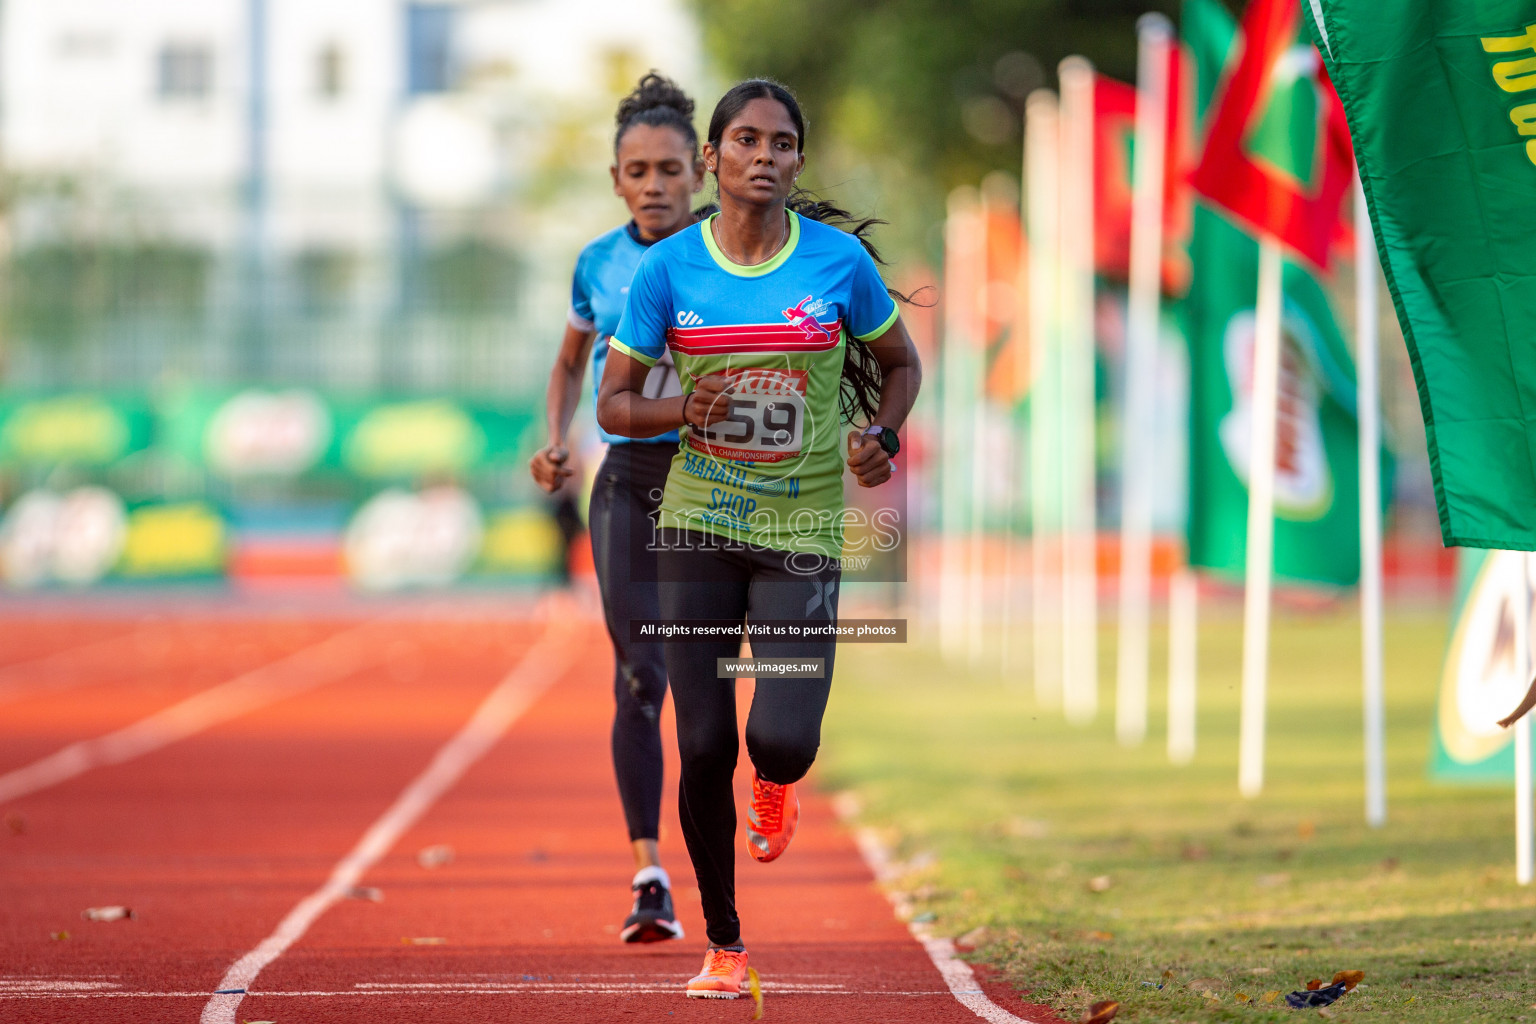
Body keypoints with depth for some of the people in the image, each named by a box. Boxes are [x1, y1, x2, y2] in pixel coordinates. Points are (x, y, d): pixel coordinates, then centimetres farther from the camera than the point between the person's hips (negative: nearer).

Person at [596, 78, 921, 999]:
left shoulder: (840, 259, -3)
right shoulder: (669, 268, -2)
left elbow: (901, 365, 13)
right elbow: (614, 404, 4)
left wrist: (882, 435, -6)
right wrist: (682, 412, -16)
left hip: (802, 534, -1)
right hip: (700, 532, 1)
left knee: (782, 740, -16)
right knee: (705, 748, -1)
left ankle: (775, 787, 25)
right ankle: (723, 942, 18)